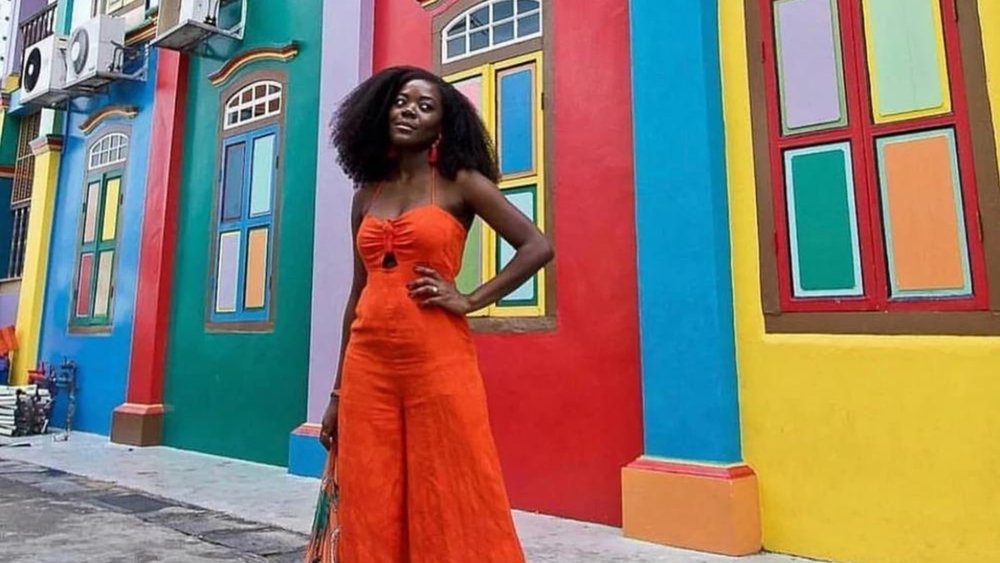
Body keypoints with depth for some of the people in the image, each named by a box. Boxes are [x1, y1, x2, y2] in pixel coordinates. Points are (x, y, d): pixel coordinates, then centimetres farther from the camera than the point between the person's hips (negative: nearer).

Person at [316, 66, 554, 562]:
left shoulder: (460, 183, 2)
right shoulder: (366, 195, 13)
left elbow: (537, 246, -4)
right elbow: (359, 293, 15)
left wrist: (469, 300, -10)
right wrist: (337, 391, 14)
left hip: (437, 361, -4)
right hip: (368, 365, 4)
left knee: (450, 509, 3)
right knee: (371, 513, 9)